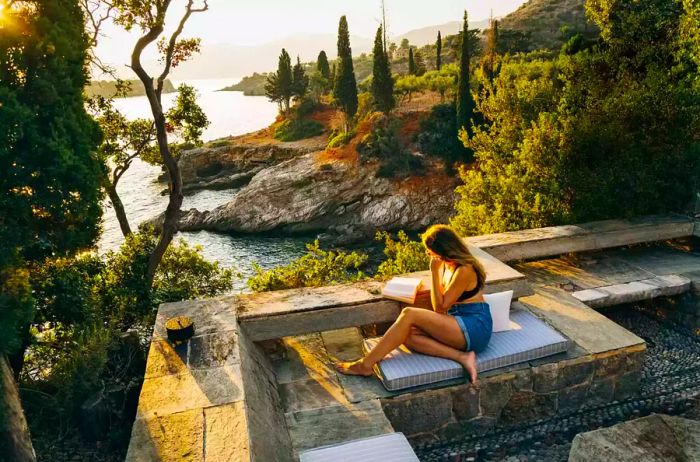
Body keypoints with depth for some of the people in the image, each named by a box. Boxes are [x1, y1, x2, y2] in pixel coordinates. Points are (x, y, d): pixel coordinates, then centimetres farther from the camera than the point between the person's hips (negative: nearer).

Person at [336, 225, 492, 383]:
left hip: (475, 327, -9)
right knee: (408, 336, -16)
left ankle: (365, 365, -20)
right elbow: (443, 306, 15)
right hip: (459, 324, 9)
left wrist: (434, 272, -16)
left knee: (409, 314, -22)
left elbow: (440, 307, -14)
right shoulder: (446, 265, 12)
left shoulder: (465, 270, -15)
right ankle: (461, 357, -24)